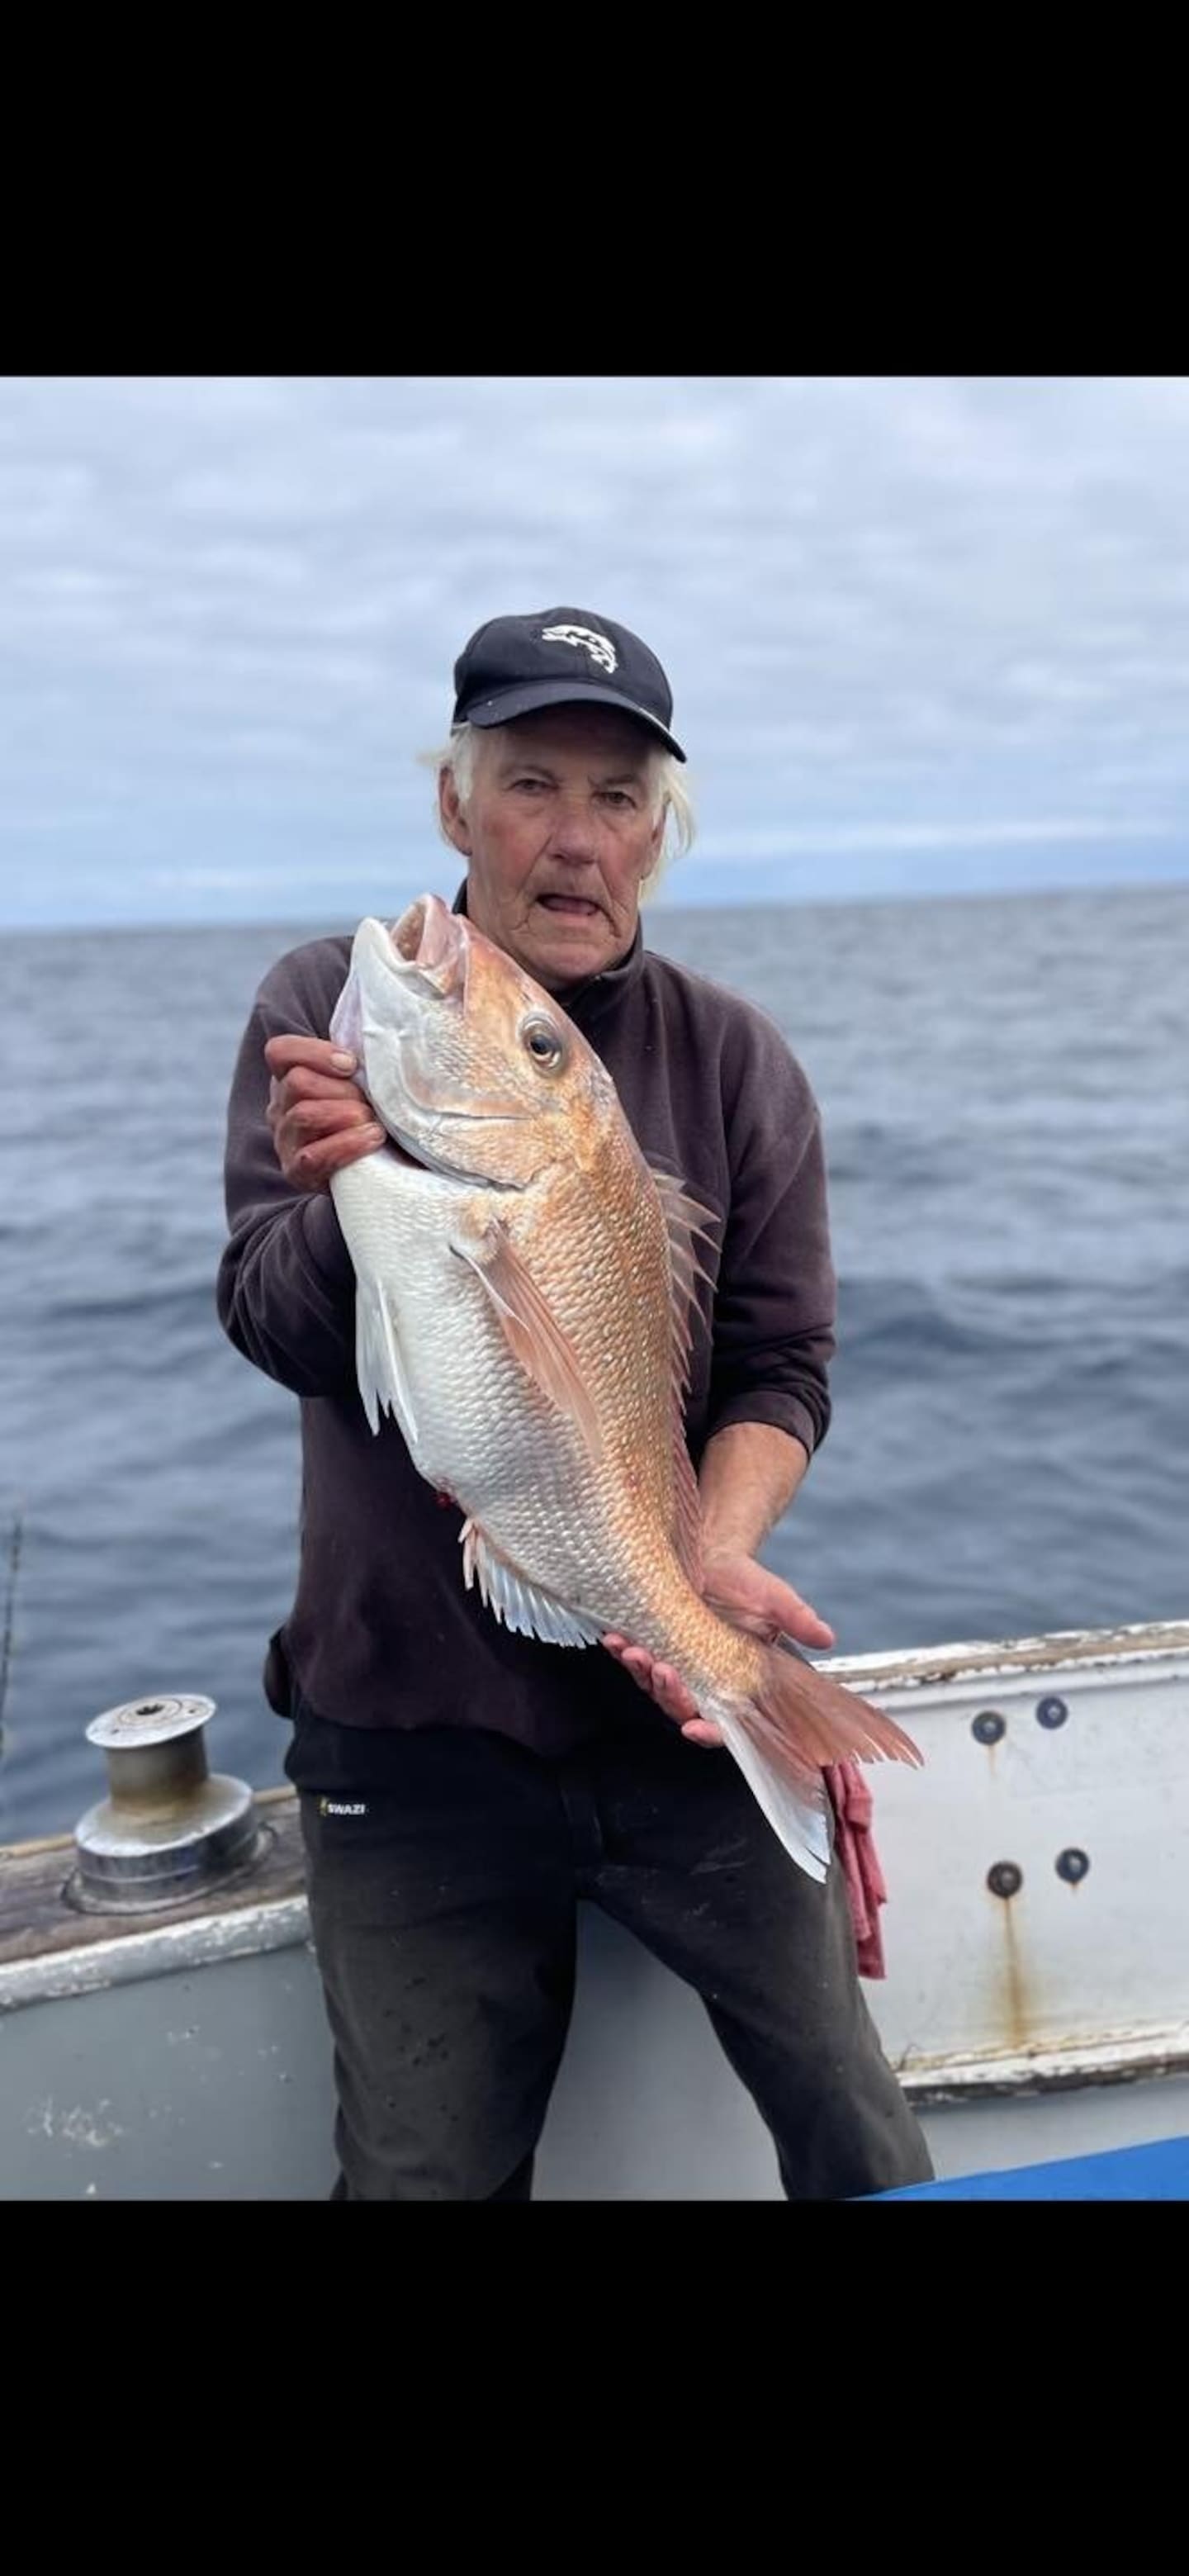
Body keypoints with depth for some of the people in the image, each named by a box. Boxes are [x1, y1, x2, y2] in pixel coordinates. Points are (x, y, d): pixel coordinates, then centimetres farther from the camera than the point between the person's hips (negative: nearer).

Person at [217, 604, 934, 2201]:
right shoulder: (327, 1010, -2)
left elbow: (782, 1369, -2)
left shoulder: (734, 1063, 0)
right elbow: (275, 1334, -9)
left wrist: (714, 1558, -21)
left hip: (683, 1715, 1)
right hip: (412, 1727, 0)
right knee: (422, 2175, 10)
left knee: (864, 2148, 7)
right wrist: (346, 1195, -31)